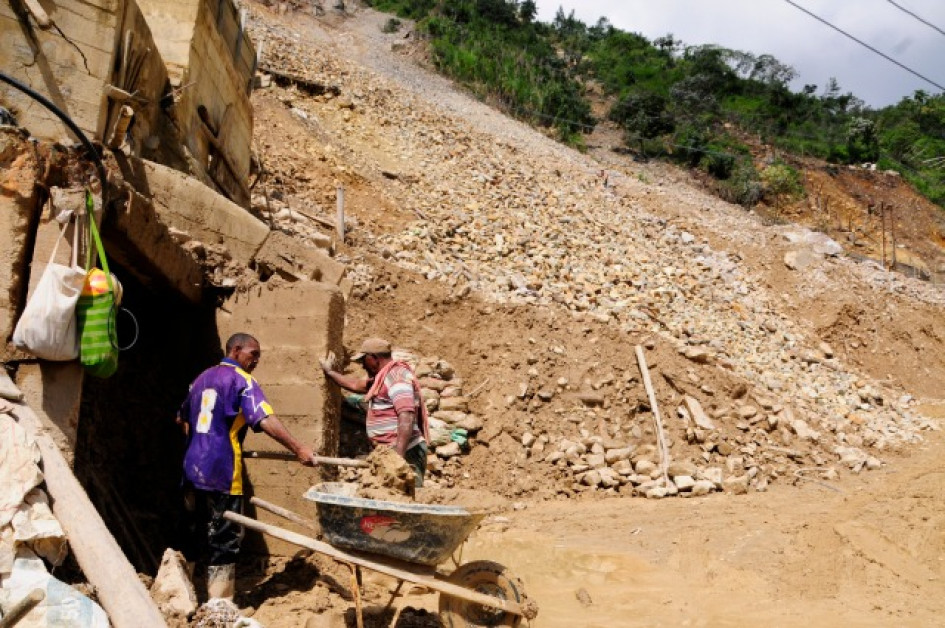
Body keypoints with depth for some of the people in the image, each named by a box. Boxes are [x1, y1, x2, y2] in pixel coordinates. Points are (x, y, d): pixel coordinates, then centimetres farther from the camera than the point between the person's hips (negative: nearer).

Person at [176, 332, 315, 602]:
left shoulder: (202, 377, 16)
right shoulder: (242, 380, -8)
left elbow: (182, 419, 28)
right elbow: (265, 419, -23)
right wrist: (298, 448, -28)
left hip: (192, 468, 8)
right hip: (221, 473, -8)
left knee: (192, 534, 18)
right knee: (224, 540, 0)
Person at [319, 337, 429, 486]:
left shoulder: (396, 377, -14)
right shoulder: (383, 377, 19)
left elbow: (407, 419, -25)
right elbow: (357, 384, 37)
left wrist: (398, 456, -31)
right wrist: (330, 372, 47)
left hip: (404, 453, -10)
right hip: (389, 452, 10)